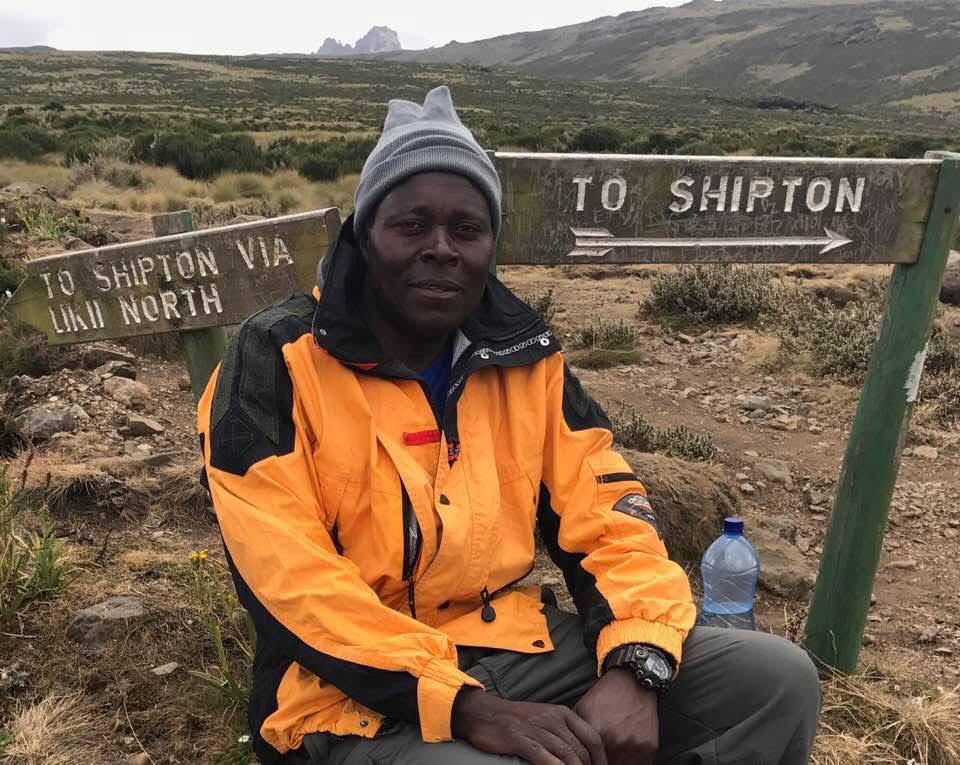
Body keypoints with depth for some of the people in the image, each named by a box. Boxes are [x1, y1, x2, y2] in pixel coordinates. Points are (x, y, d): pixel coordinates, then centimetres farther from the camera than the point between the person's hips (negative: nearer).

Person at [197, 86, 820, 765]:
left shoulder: (526, 356, 4)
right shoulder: (277, 361, -10)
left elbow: (608, 515, 2)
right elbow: (293, 581, -18)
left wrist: (633, 667, -16)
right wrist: (470, 709, -24)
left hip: (516, 649, 5)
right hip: (356, 697, -4)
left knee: (778, 680, -4)